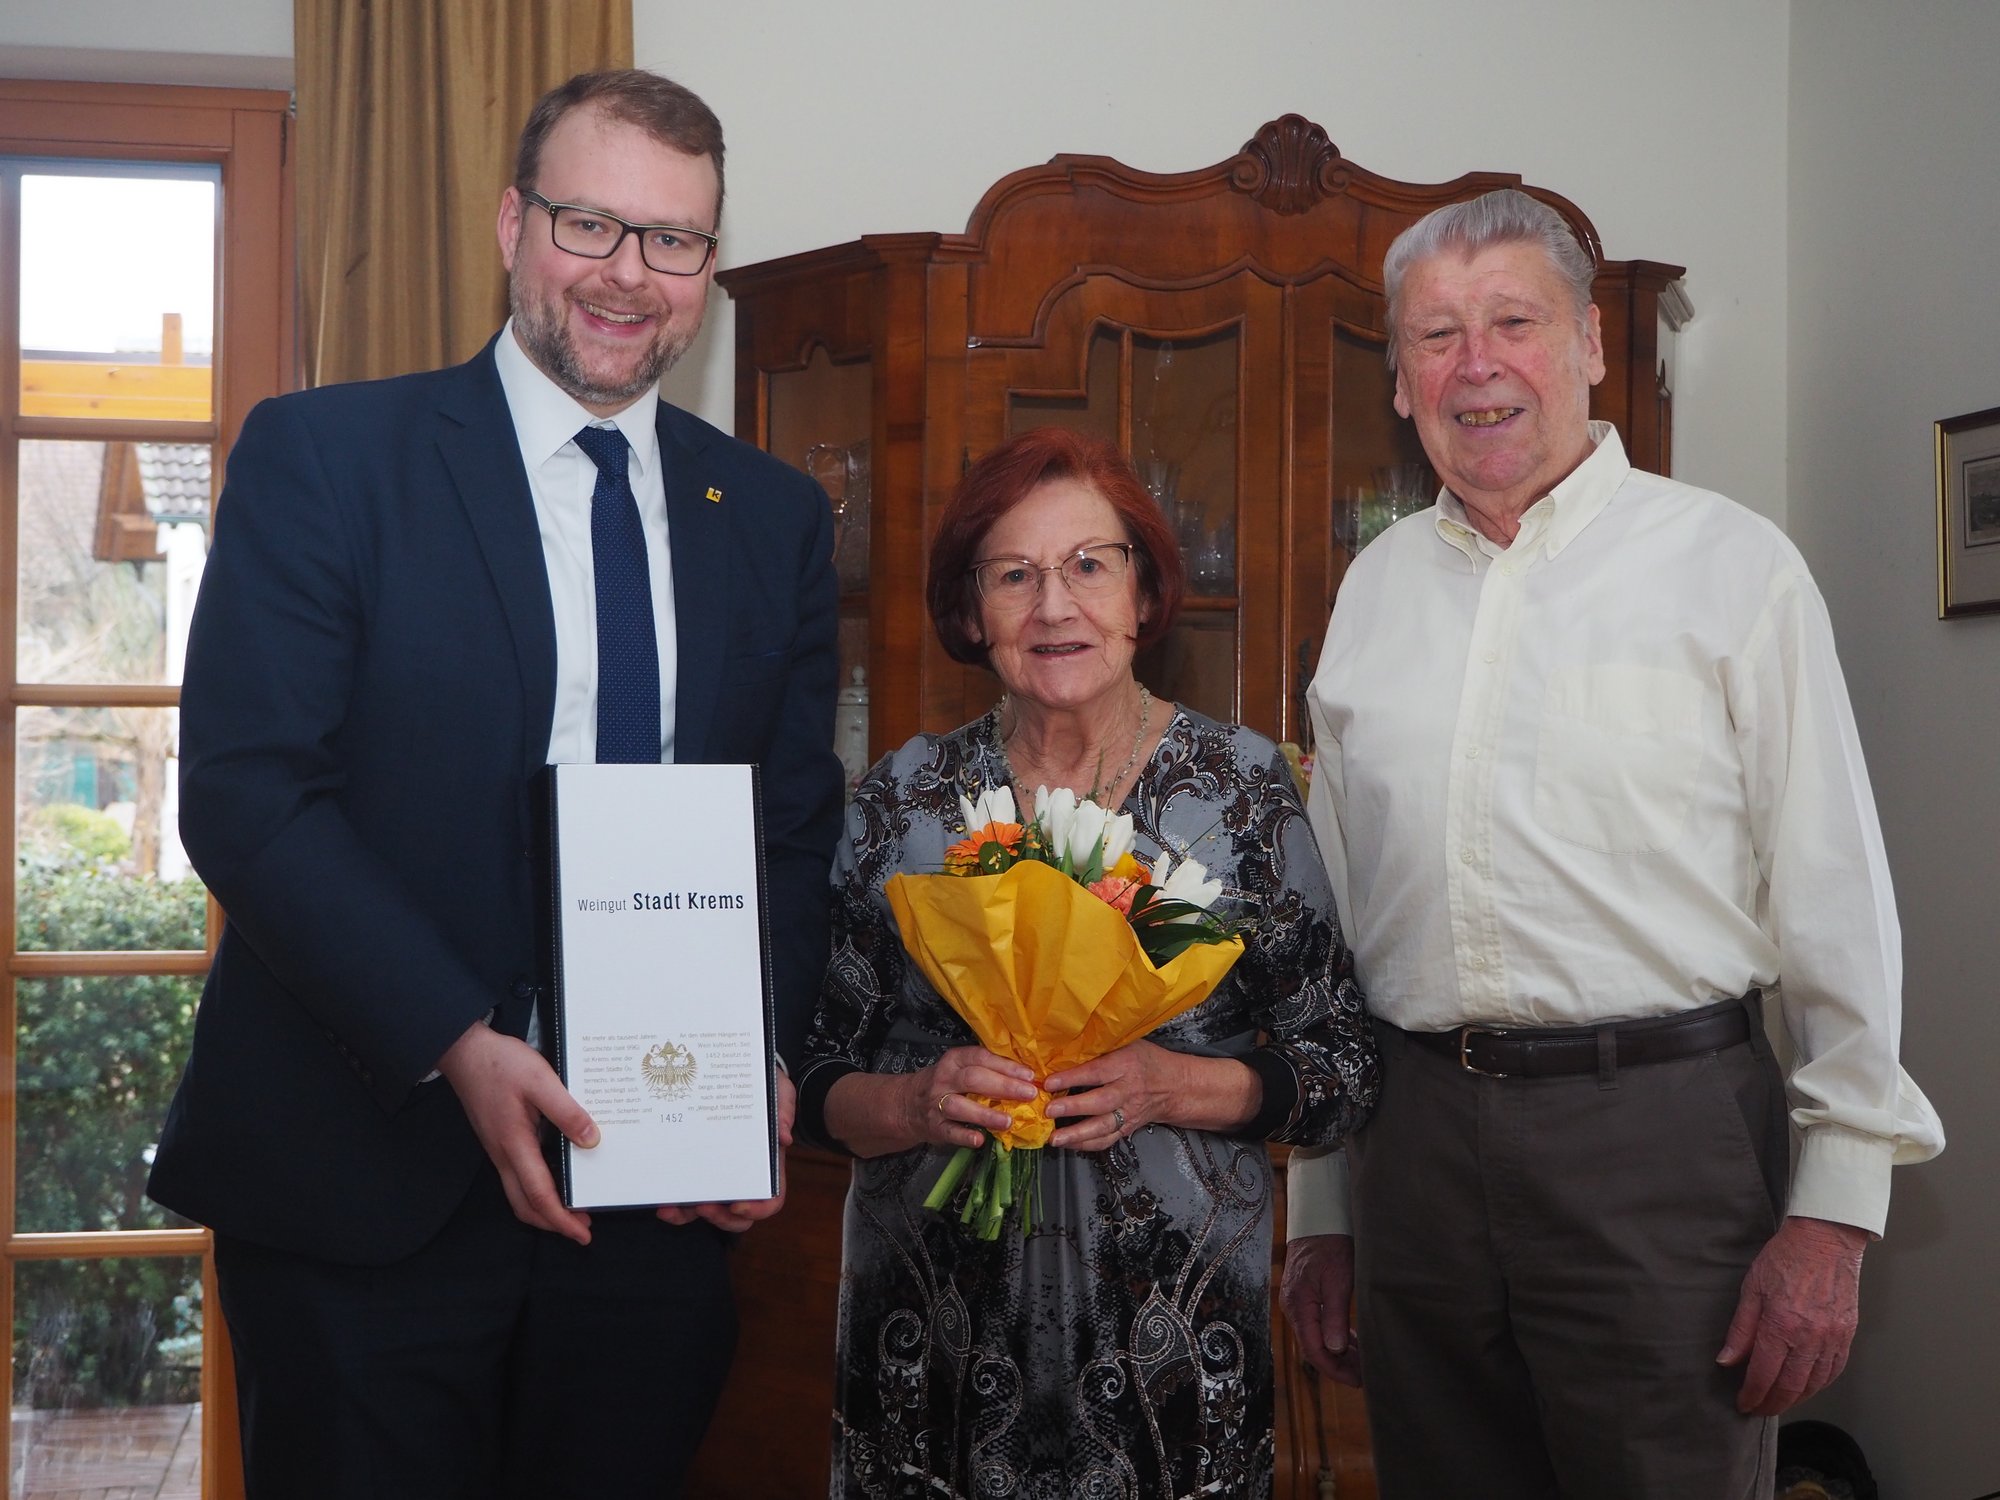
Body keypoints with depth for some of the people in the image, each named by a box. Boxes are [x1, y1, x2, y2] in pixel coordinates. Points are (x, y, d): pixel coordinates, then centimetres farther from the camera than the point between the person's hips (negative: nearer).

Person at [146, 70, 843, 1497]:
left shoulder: (776, 514, 9)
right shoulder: (324, 454, -3)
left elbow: (800, 830, 10)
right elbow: (245, 791, -11)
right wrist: (460, 1050, -20)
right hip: (367, 1185, -3)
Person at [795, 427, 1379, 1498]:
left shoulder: (1245, 787, -2)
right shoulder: (903, 797, 1)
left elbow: (1342, 1066, -2)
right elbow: (815, 1076, 3)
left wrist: (1175, 1088, -17)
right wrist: (914, 1104, -17)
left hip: (1172, 1330, -1)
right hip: (933, 1322, 1)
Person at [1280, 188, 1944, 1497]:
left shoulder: (1731, 565, -2)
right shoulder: (1376, 589, 11)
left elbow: (1837, 904, -4)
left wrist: (1836, 1211, -8)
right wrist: (1321, 1213, 13)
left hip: (1662, 1130, -4)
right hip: (1420, 1132, 4)